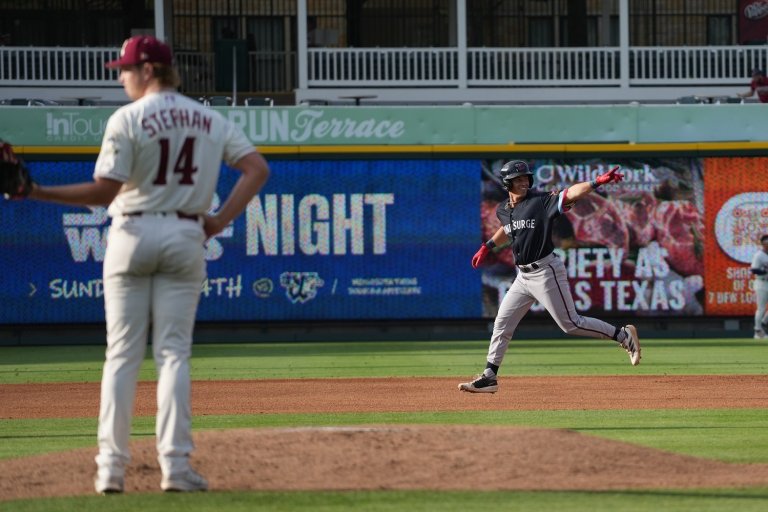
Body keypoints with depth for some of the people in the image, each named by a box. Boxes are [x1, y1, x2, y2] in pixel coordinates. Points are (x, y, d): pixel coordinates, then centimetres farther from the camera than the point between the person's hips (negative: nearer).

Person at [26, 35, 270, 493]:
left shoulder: (128, 119, -7)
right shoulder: (210, 120, 7)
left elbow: (104, 192, -12)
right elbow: (258, 169, -2)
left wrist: (37, 192, -10)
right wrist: (221, 220, 0)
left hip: (133, 233, -3)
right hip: (186, 237, 3)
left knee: (122, 352, 2)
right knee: (174, 352, 4)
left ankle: (111, 467, -2)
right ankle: (176, 464, -5)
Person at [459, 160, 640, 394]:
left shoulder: (541, 201, -13)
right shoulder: (503, 210, 8)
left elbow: (570, 194, -28)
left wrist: (597, 182, -42)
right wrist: (487, 247, 29)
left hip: (546, 272, -7)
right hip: (523, 276, 7)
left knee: (570, 324, -6)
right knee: (502, 323, 7)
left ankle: (623, 335, 7)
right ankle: (489, 377, 14)